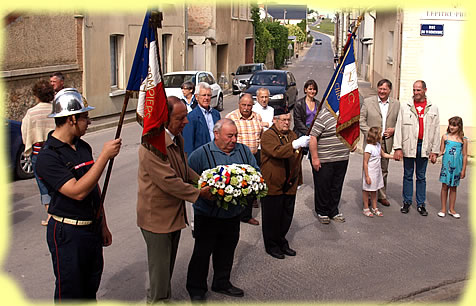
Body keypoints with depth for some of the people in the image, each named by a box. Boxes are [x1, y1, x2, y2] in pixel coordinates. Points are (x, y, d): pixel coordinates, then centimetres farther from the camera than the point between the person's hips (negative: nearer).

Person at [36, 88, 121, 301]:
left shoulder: (83, 147, 7)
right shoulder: (48, 156, -19)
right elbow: (78, 191, -29)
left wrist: (103, 226, 16)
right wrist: (105, 155, -28)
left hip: (92, 228, 7)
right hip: (67, 234, -7)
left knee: (91, 287, 18)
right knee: (70, 293, 5)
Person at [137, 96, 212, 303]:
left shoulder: (177, 139, 5)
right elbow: (168, 181, -28)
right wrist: (198, 193, -19)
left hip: (174, 212, 9)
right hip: (156, 214, -9)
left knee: (169, 262, 22)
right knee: (160, 265, 5)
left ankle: (164, 297, 38)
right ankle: (157, 300, 23)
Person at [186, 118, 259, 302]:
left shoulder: (243, 151, 5)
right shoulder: (201, 154, -11)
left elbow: (256, 172, 10)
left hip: (233, 213, 5)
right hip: (207, 215, -5)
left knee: (227, 249, 17)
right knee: (203, 251, 4)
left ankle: (222, 283, 36)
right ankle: (196, 289, 20)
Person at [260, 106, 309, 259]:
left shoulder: (292, 135, 14)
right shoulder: (268, 136, -11)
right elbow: (277, 152, -31)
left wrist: (298, 179, 22)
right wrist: (296, 144, -40)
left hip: (289, 185, 7)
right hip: (272, 185, -7)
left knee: (287, 216, 15)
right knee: (272, 218, 4)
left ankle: (281, 242, 32)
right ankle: (271, 246, 19)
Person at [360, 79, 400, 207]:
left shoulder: (396, 104, 8)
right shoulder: (368, 102, 1)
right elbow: (361, 119, -1)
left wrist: (394, 129, -6)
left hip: (387, 142, 2)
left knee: (384, 170, 11)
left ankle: (382, 195, 22)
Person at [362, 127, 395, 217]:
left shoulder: (378, 145, 4)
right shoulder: (369, 148, -22)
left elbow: (383, 154, 23)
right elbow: (365, 163, -21)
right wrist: (367, 176, -21)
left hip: (377, 172, 8)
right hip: (369, 172, -8)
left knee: (374, 191, 17)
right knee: (367, 191, 6)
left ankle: (374, 208, 27)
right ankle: (366, 209, 18)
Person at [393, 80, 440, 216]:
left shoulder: (433, 108, 6)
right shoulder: (405, 107, 2)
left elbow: (436, 131, 6)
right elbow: (399, 127, 0)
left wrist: (435, 151, 1)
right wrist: (398, 148, -8)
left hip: (424, 148, 1)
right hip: (408, 147, -1)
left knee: (421, 177, 9)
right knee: (408, 176, 8)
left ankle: (421, 204, 17)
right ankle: (407, 202, 18)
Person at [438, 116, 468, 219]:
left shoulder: (463, 139, 0)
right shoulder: (445, 137, 1)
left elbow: (465, 155, 3)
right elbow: (441, 151, 8)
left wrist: (463, 170, 2)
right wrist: (439, 153, -16)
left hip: (457, 167, 0)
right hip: (446, 165, 0)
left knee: (453, 187, 9)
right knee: (445, 186, 4)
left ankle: (451, 209, 19)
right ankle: (443, 209, 13)